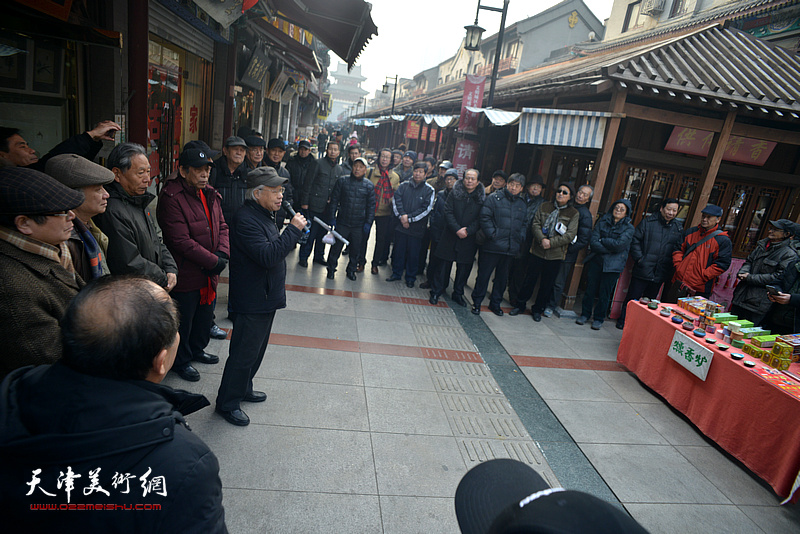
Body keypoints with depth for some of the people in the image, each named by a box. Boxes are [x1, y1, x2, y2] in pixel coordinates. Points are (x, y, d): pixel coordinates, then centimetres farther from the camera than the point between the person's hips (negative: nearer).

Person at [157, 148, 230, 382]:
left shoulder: (210, 195, 7)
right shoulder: (171, 198, -19)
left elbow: (222, 227, 10)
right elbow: (181, 241, -24)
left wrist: (222, 252, -9)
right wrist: (214, 262, -21)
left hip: (209, 274, 8)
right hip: (186, 274, -8)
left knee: (205, 315, 24)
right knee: (183, 321, 10)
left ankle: (196, 349, 47)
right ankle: (180, 361, 32)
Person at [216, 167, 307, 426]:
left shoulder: (265, 215, 12)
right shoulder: (245, 219, -21)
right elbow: (267, 256, -31)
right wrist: (293, 229, -27)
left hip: (267, 298, 10)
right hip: (252, 301, -10)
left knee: (256, 349, 23)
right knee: (244, 353, 2)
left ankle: (243, 388, 41)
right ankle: (228, 403, 19)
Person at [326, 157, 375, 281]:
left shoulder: (369, 185, 2)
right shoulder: (342, 181, 0)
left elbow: (371, 205, 5)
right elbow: (334, 199, 4)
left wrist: (368, 222, -1)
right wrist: (332, 217, 0)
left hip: (359, 225, 1)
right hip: (342, 223, -1)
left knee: (356, 249, 11)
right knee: (336, 247, 5)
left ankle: (351, 270, 29)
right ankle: (331, 269, 23)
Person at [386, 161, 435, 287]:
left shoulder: (429, 190, -2)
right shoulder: (404, 186, 5)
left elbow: (426, 209, -8)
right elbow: (396, 200, -1)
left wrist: (409, 218, -11)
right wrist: (402, 216, -13)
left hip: (417, 228, -2)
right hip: (401, 225, 2)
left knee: (413, 254, 5)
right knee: (399, 251, 11)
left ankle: (411, 278, 20)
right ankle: (396, 273, 28)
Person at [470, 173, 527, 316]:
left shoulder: (522, 205, 14)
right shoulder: (494, 198, -3)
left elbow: (524, 224, 20)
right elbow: (485, 218, -9)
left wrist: (520, 238, 5)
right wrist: (492, 234, -16)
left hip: (510, 249, 5)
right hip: (492, 246, -5)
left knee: (502, 277, 15)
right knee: (484, 275, 2)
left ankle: (495, 303, 30)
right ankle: (476, 302, 16)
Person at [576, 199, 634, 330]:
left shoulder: (629, 228, 1)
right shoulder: (602, 222, 7)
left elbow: (619, 245, -14)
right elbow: (593, 242, -4)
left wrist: (602, 240, -6)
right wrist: (610, 249, -13)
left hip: (613, 265, -2)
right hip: (596, 260, 2)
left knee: (604, 293, 3)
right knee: (590, 289, 5)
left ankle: (599, 318, 18)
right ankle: (585, 314, 21)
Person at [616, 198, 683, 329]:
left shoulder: (678, 228, 7)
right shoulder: (648, 222, -4)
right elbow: (635, 241, -4)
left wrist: (673, 264, -2)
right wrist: (639, 258, -12)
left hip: (660, 273, 4)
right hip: (642, 270, -4)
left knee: (650, 299, 15)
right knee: (633, 297, 3)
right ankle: (623, 321, 17)